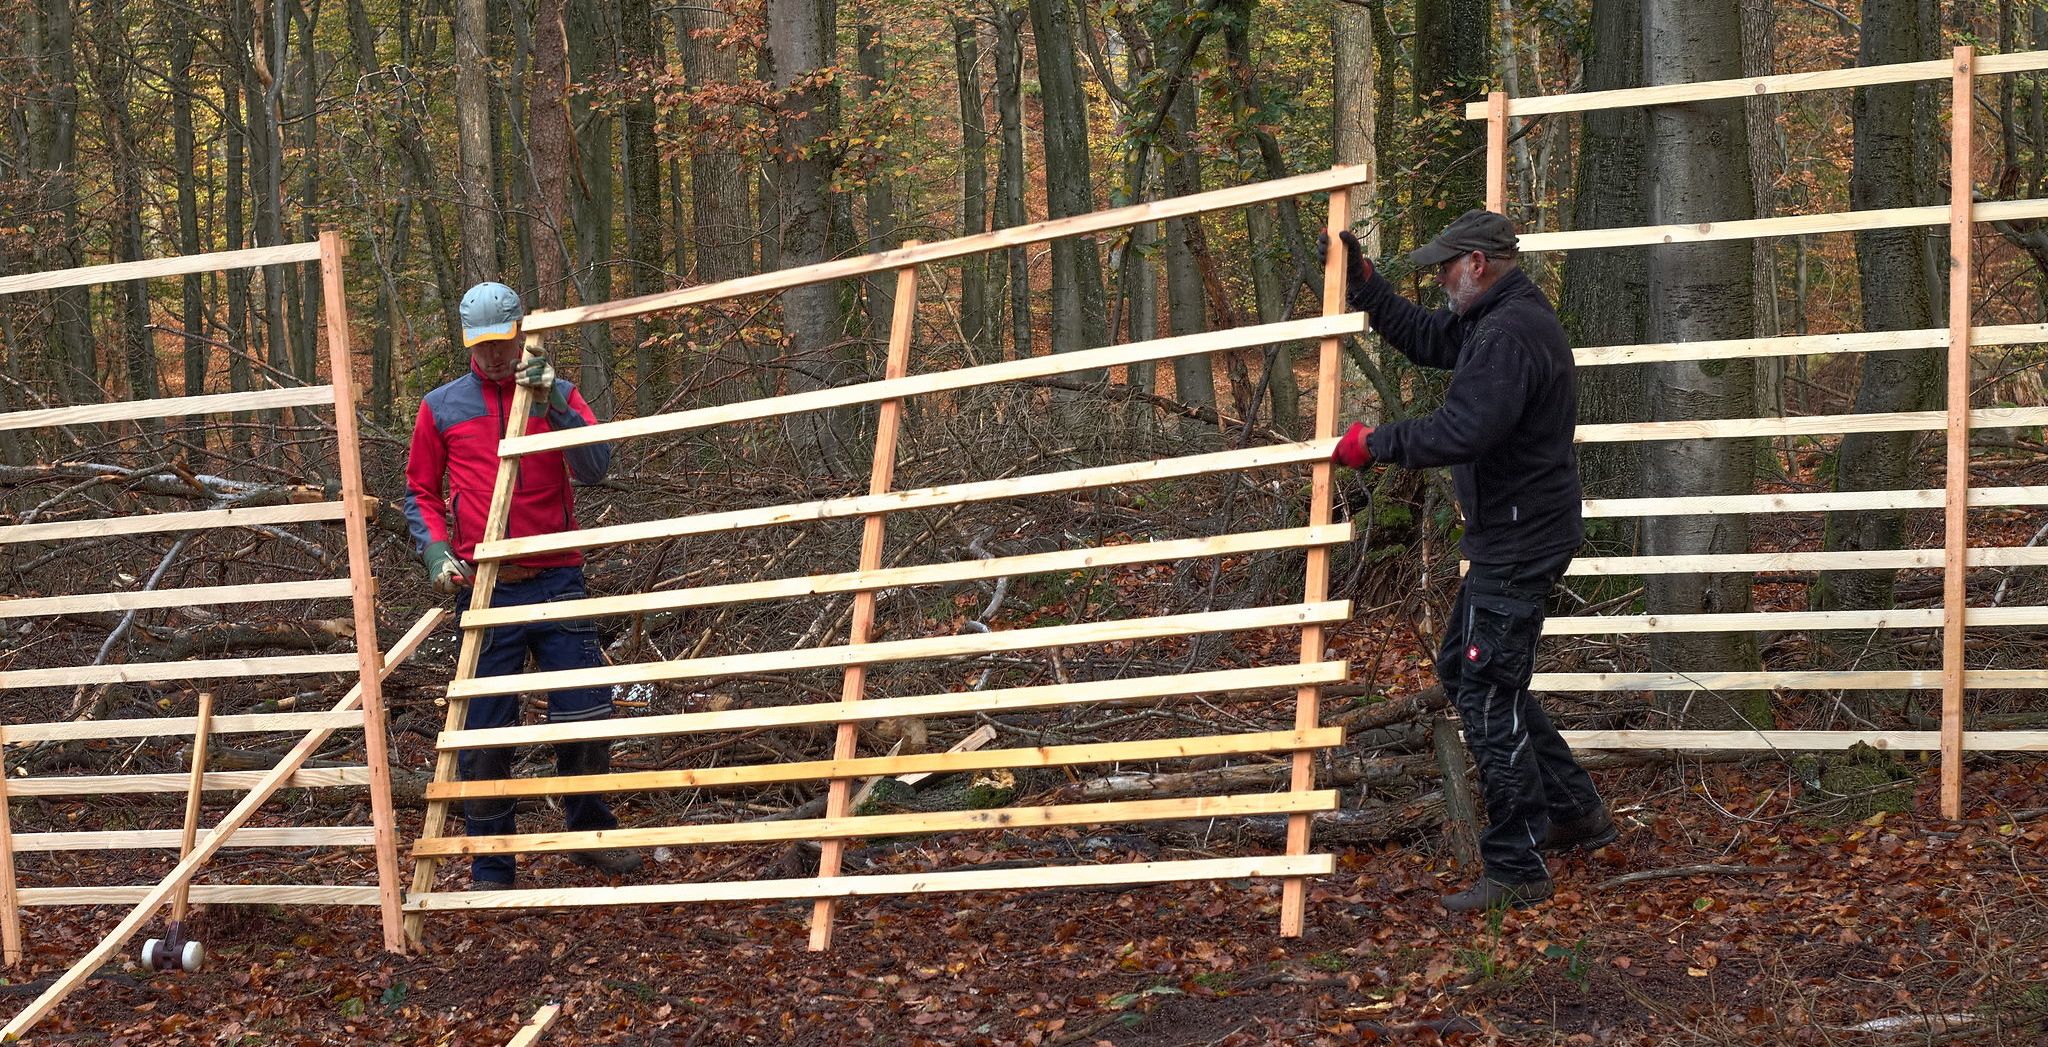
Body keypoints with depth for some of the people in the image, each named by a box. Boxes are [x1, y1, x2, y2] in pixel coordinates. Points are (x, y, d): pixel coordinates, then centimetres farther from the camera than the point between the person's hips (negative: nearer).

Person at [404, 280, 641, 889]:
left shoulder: (558, 395, 6)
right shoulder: (441, 407, 7)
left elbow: (596, 468, -8)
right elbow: (420, 492, 13)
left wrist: (555, 402, -20)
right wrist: (434, 548, -4)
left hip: (557, 582, 0)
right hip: (484, 589, 0)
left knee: (586, 716, 1)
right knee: (484, 732, 2)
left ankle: (591, 835, 22)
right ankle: (490, 869, 12)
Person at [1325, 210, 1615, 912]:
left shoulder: (1510, 333, -22)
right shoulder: (1497, 319, 13)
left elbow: (1462, 430, -31)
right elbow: (1422, 337, 24)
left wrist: (1375, 445, -21)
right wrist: (1361, 281, 15)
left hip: (1517, 545, -11)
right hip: (1512, 536, 11)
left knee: (1488, 696, -7)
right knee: (1463, 670, 21)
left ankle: (1517, 871, 0)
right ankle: (1575, 812, 28)